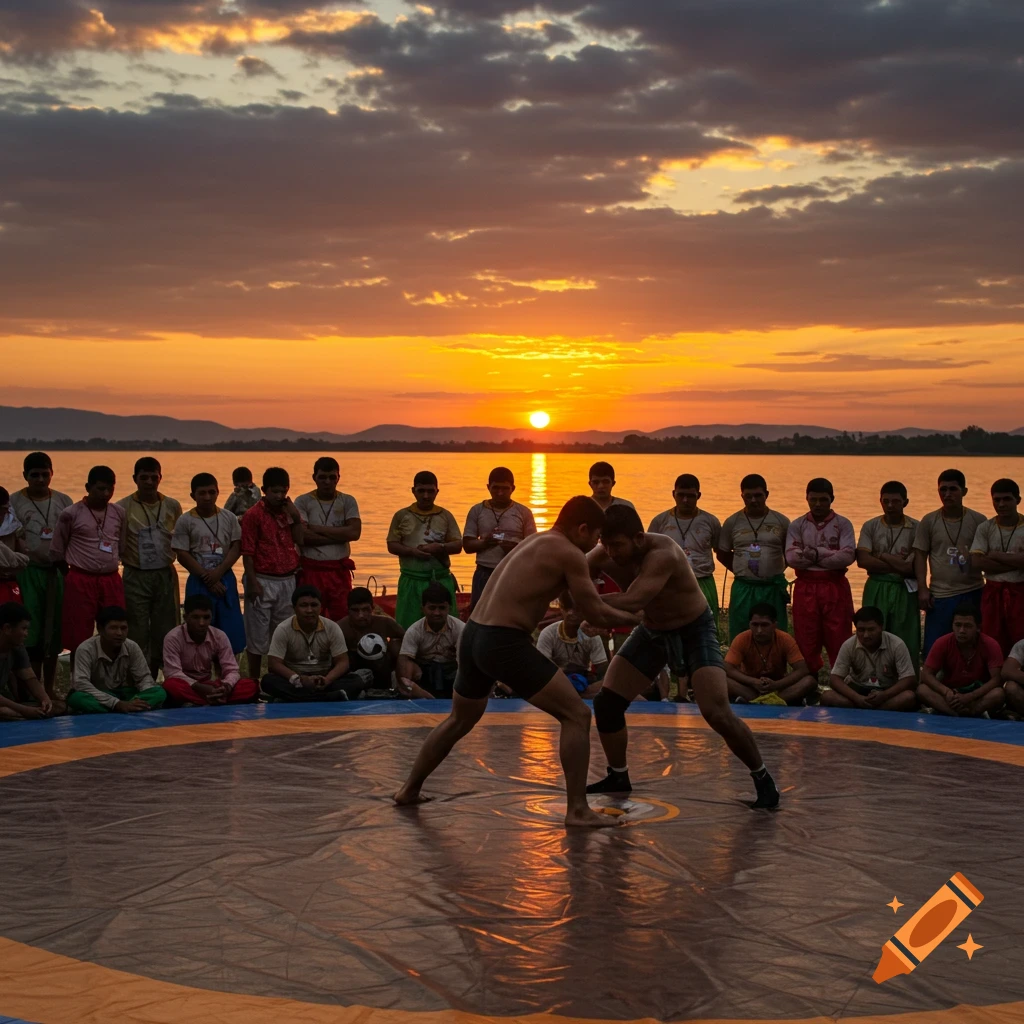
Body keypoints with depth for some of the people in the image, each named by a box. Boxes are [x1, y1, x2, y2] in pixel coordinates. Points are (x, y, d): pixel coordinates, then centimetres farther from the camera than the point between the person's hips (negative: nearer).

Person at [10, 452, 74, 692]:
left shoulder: (64, 501, 8)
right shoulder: (14, 502, 0)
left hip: (58, 572, 3)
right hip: (29, 573, -3)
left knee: (54, 632, 6)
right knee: (31, 632, -5)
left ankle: (49, 691, 16)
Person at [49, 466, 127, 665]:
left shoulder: (119, 513, 7)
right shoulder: (71, 514, -5)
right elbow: (56, 552, 1)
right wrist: (72, 577, 5)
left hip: (112, 581, 4)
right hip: (80, 581, -3)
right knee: (79, 642, 1)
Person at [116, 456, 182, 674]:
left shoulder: (172, 506, 6)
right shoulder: (123, 507, -4)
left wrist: (170, 557, 6)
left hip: (165, 575, 3)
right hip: (136, 576, -3)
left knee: (165, 631, 6)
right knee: (137, 633, 1)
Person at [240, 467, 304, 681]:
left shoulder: (289, 510, 8)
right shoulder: (254, 514, -8)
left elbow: (299, 541, 5)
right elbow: (247, 552, -10)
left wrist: (296, 518, -7)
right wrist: (252, 582, -14)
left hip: (287, 580, 5)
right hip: (264, 581, -5)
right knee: (257, 633, 1)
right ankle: (254, 680, 10)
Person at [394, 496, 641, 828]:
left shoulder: (535, 542, 19)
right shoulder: (568, 553, -6)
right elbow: (596, 614, -5)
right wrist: (634, 618, 10)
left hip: (474, 636, 9)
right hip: (505, 643, -9)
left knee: (460, 720, 29)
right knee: (577, 715, -2)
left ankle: (409, 789, 39)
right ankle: (577, 810, -3)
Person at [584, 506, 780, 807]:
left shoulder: (662, 554, -36)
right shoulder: (612, 553, -16)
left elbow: (632, 601, -47)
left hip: (694, 631, -6)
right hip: (651, 631, 6)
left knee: (717, 714, -19)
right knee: (606, 703, 0)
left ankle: (763, 778, 1)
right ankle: (618, 777, 21)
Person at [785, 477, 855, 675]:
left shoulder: (843, 524, 4)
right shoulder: (797, 526, 8)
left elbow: (848, 556, -10)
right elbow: (791, 558, -6)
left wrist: (815, 553, -11)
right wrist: (830, 555, -11)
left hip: (835, 587, -1)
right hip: (806, 587, 1)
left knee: (838, 640, 0)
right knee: (806, 641, 4)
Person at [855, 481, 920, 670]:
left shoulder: (916, 529, 1)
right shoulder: (870, 527, 5)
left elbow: (913, 568, -8)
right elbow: (863, 560, -7)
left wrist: (883, 557, -6)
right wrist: (897, 563, -10)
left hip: (905, 591, -1)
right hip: (876, 590, 1)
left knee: (907, 645, 0)